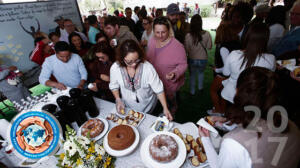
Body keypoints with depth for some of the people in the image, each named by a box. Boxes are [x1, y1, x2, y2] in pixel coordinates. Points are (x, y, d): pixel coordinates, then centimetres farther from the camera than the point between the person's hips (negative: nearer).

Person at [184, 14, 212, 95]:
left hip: (192, 59, -1)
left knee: (192, 75, 21)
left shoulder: (188, 35, -21)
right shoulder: (207, 34, -18)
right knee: (201, 72, 30)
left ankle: (192, 91, 33)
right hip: (203, 59, 1)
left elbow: (186, 49, -12)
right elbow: (209, 47, -6)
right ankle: (200, 87, 45)